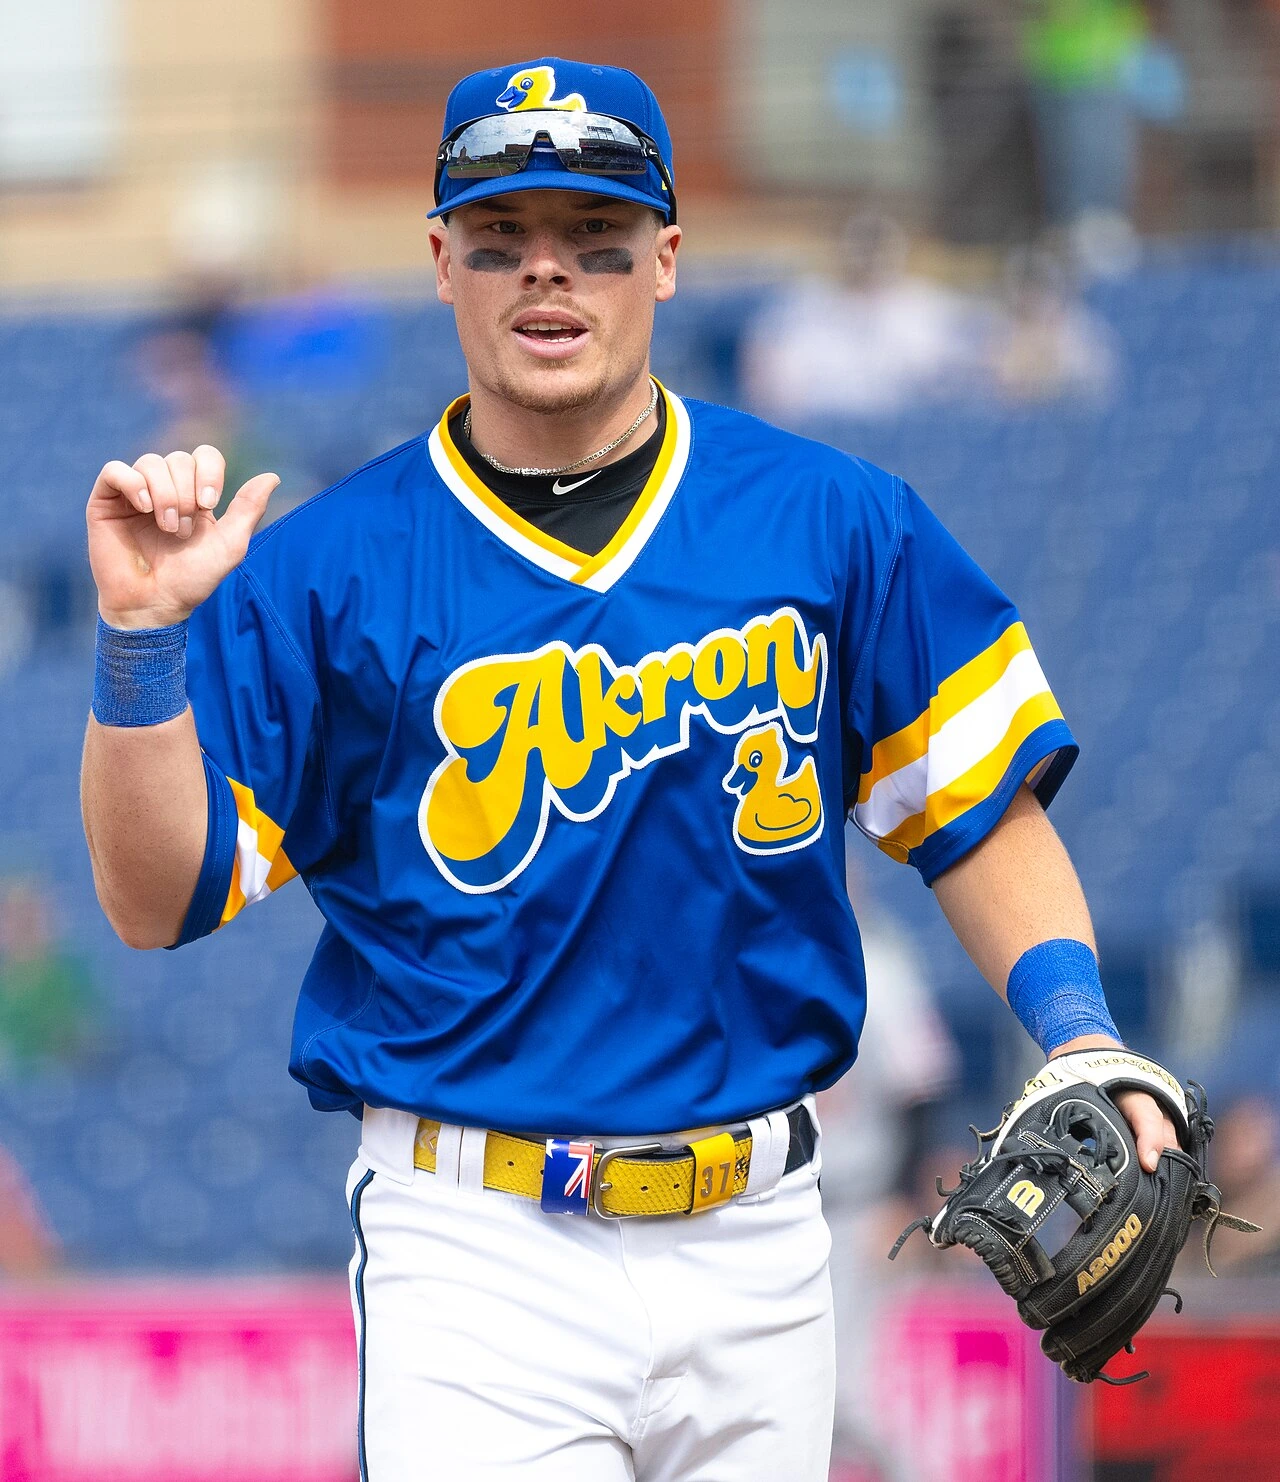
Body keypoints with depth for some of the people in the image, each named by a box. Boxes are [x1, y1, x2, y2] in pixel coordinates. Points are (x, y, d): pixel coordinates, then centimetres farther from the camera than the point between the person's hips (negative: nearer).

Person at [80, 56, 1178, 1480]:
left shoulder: (833, 523, 6)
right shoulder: (326, 570, 0)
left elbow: (979, 802, 12)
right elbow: (155, 899, -3)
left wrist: (1086, 1042, -2)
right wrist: (142, 638, -17)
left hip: (757, 1244, 3)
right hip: (476, 1255, -3)